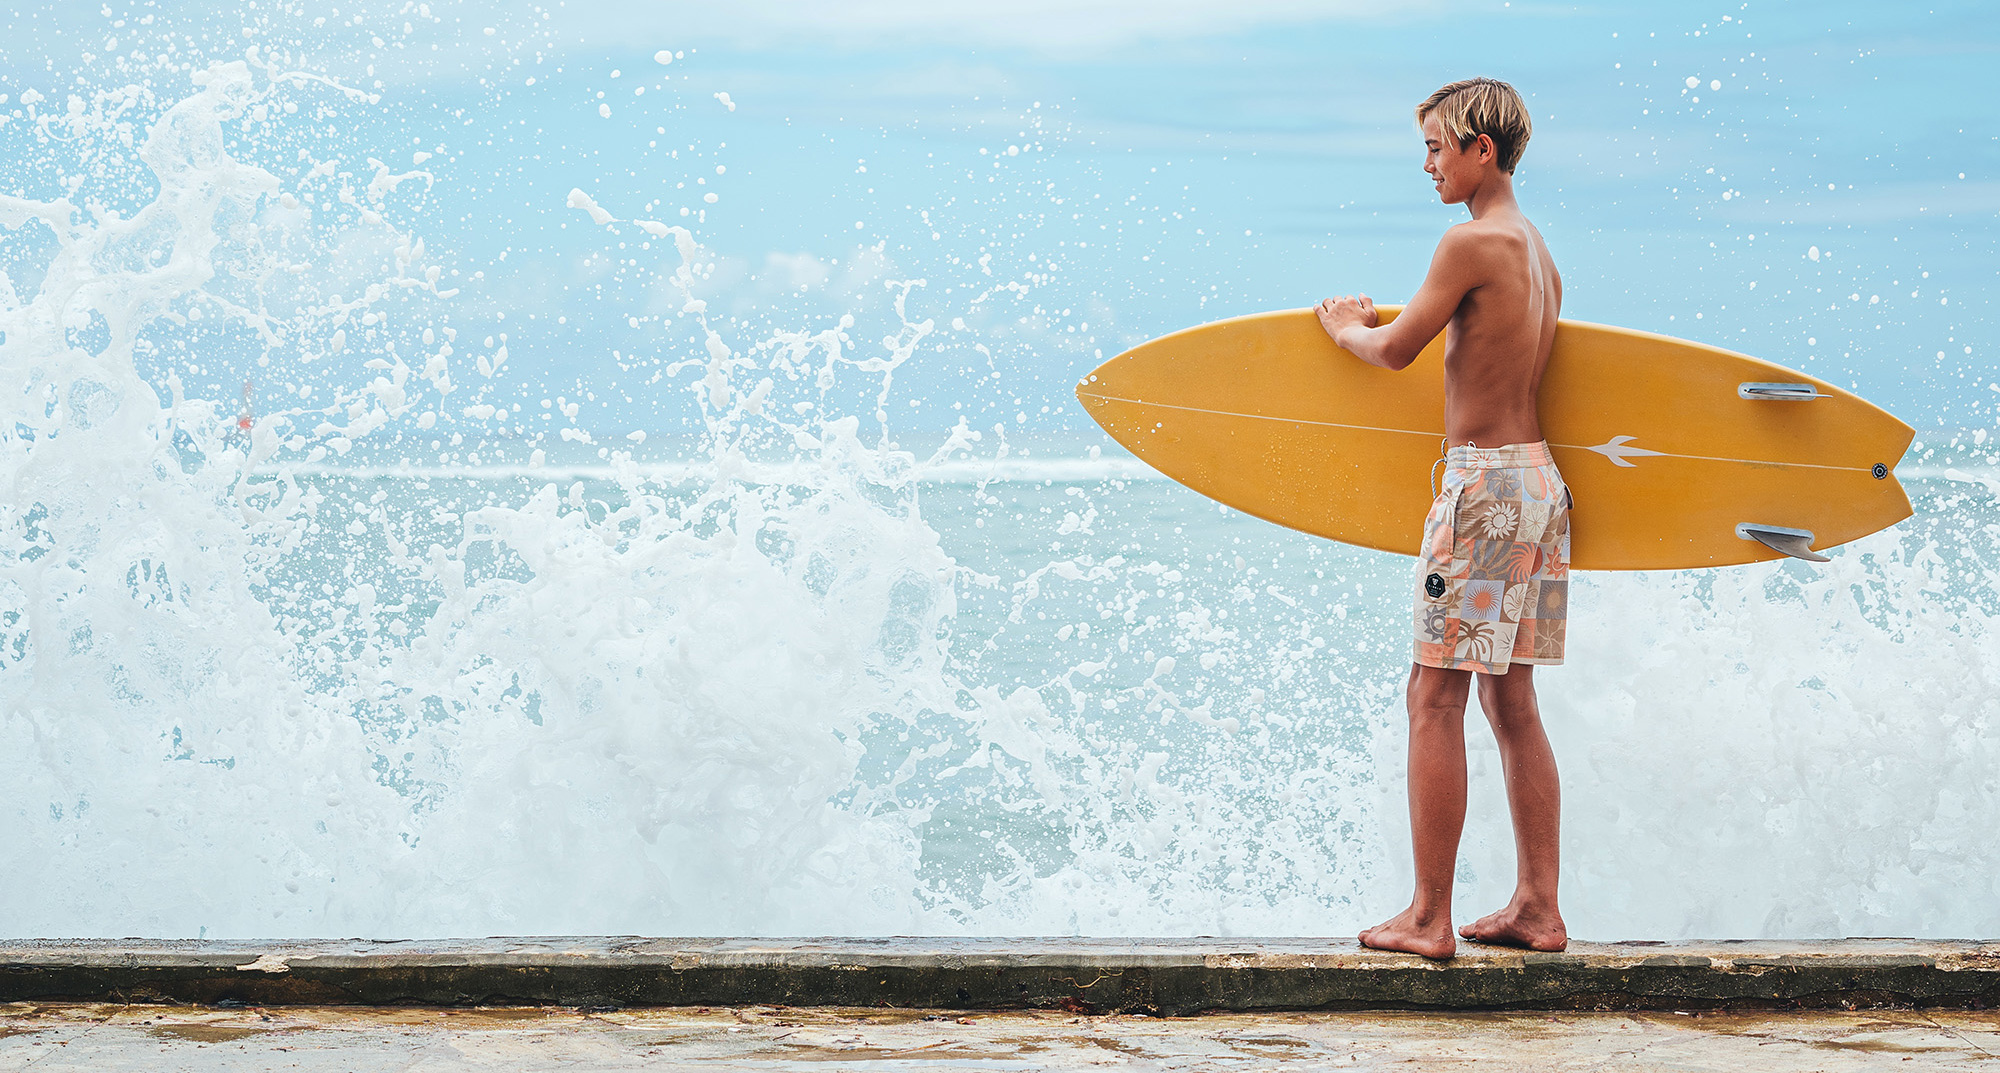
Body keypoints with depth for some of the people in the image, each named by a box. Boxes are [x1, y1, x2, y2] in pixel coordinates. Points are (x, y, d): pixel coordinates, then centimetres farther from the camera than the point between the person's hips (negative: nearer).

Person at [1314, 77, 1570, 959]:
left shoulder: (1472, 242, -13)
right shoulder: (1539, 255, 15)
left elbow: (1397, 350, -6)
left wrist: (1345, 327, 14)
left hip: (1483, 486, -9)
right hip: (1537, 479, 9)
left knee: (1436, 699, -5)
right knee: (1510, 702, 12)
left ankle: (1428, 918, -4)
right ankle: (1537, 909, 14)